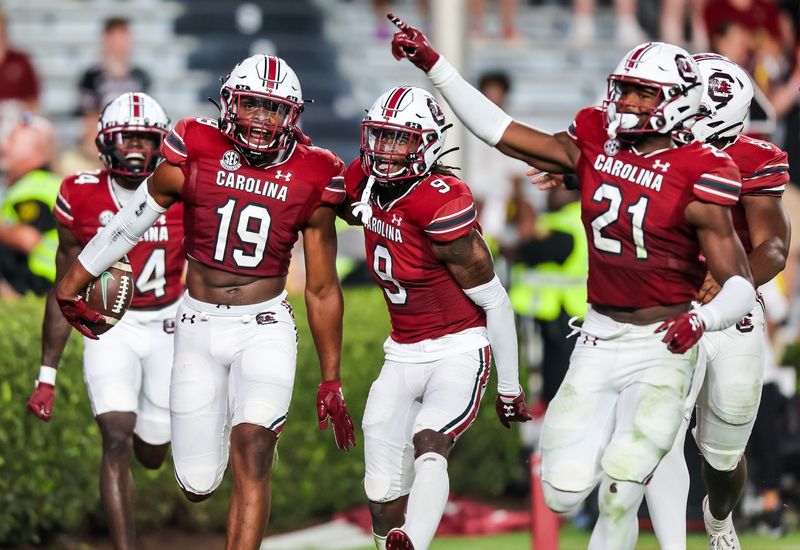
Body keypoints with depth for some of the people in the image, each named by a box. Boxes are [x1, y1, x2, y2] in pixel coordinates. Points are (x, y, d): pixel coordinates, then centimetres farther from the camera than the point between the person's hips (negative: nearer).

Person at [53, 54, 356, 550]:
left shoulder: (311, 180, -5)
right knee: (198, 485, 3)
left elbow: (322, 291, 4)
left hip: (265, 328, -1)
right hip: (198, 326, 1)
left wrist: (332, 382, 7)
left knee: (251, 454, -21)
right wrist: (71, 286, 16)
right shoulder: (194, 156, -8)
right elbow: (130, 223, 7)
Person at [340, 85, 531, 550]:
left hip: (458, 352, -8)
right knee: (384, 491, 5)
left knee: (427, 447, -34)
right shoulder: (365, 184, -1)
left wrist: (509, 388, -7)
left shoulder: (443, 206, -22)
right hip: (403, 354, 8)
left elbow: (494, 301, -14)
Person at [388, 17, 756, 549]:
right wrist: (433, 65, 3)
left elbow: (741, 285, -15)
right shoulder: (594, 144, 1)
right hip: (598, 340, 5)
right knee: (564, 492, -1)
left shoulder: (696, 176, -14)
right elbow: (500, 132, 6)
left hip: (663, 348, -5)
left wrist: (703, 318, -36)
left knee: (620, 491, -17)